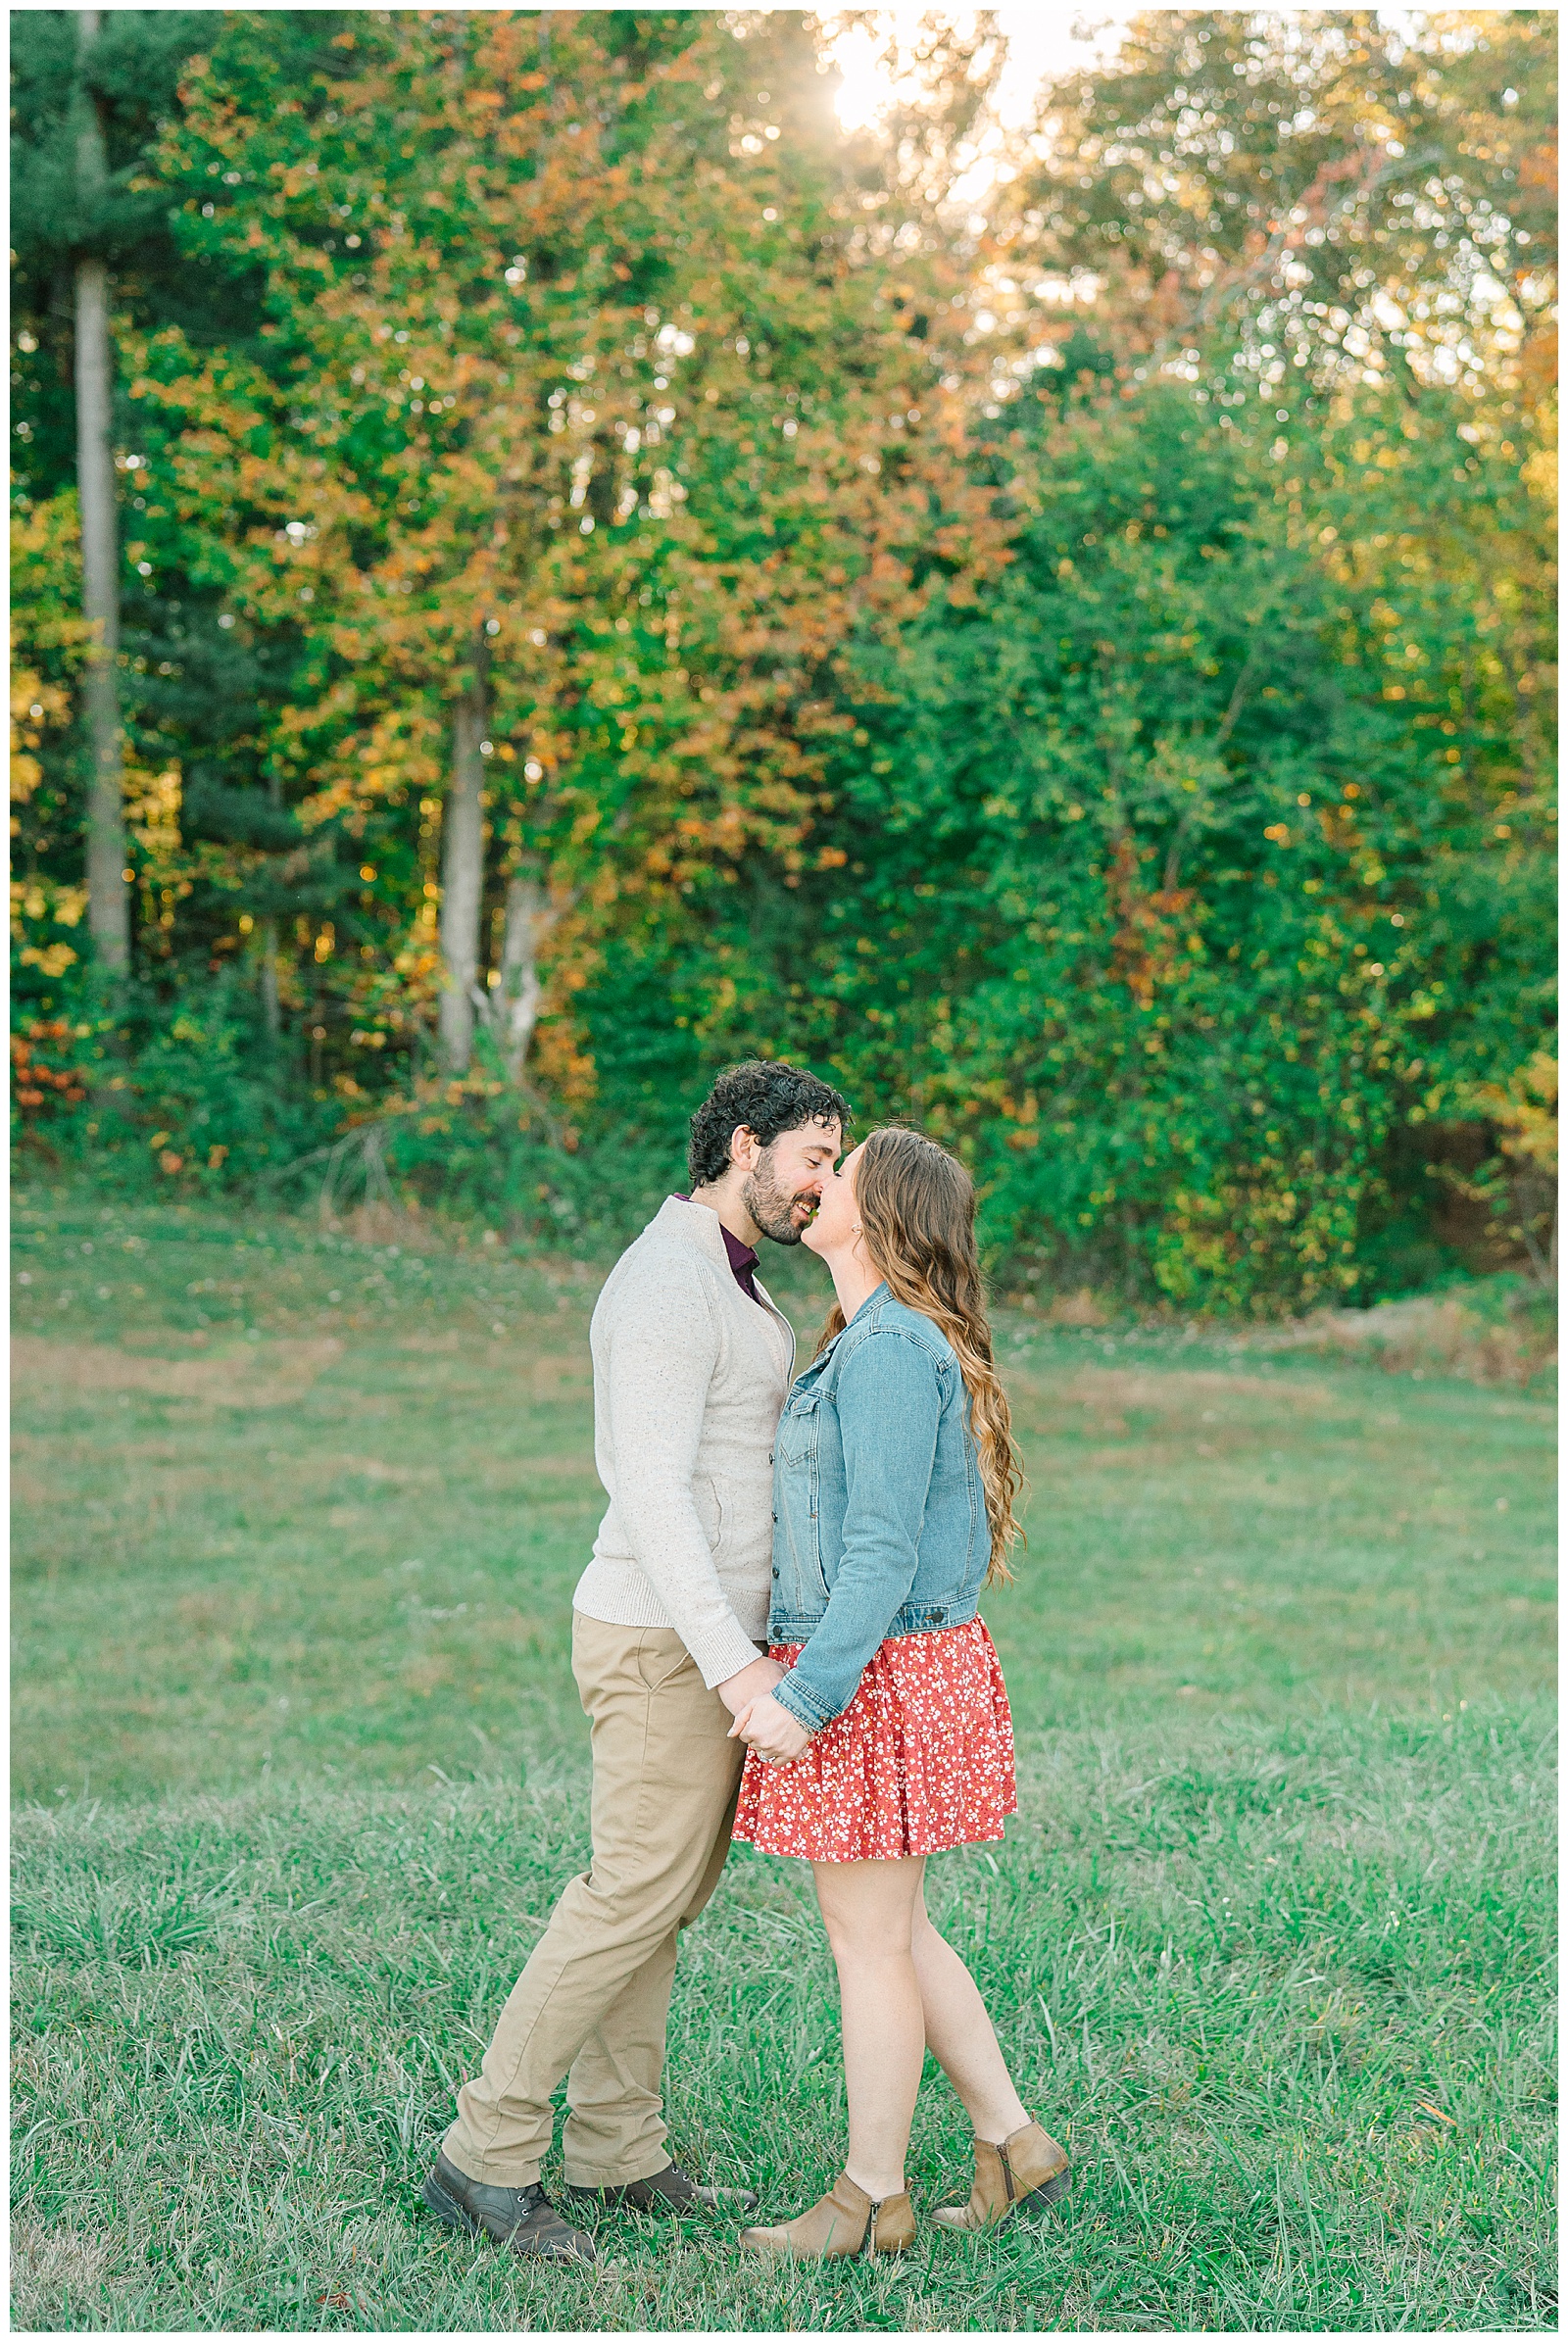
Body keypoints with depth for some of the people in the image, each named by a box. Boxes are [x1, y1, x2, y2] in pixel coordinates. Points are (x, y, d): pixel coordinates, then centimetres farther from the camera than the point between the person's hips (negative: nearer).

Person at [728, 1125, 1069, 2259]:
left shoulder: (891, 1352, -19)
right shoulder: (877, 1344, 12)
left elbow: (885, 1551, -22)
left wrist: (806, 1694, -23)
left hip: (876, 1683, -10)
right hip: (897, 1670, 10)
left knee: (868, 1942, 3)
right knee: (892, 1931, 17)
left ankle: (873, 2197, 16)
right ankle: (1013, 2146, 25)